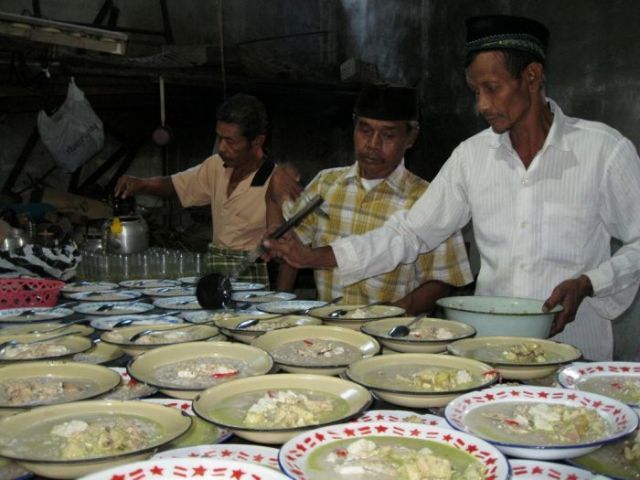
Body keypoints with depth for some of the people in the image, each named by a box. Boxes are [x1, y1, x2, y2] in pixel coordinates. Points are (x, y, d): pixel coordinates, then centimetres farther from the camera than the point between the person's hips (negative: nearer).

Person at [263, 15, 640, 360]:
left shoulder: (604, 150, -3)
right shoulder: (472, 155, 6)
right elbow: (410, 233, 7)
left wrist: (586, 284, -13)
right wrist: (318, 257, -2)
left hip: (575, 352, -3)